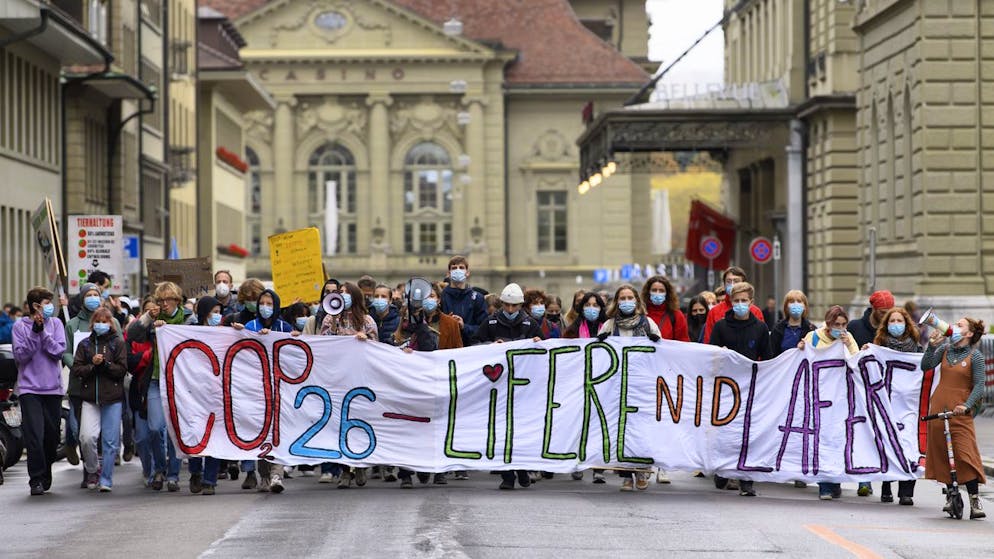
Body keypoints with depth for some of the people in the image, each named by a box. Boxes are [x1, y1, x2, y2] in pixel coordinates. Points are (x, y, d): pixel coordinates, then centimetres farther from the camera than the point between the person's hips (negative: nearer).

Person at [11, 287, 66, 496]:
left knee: (52, 435, 7)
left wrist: (43, 332, -14)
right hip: (29, 388, -3)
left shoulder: (55, 324, 7)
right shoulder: (20, 326, 1)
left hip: (53, 388, 3)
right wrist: (34, 332, -15)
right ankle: (36, 480, -4)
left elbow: (59, 351, -5)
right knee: (34, 435, -11)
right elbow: (20, 356, -8)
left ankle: (46, 475, 27)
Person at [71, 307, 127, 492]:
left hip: (112, 398, -1)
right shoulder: (85, 344, 11)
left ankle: (106, 480, 8)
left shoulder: (118, 343, 5)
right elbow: (76, 369, 4)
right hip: (90, 398, 1)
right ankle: (92, 470, 11)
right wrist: (93, 365, -11)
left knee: (110, 441, -1)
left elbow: (122, 369, -2)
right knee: (86, 437, -14)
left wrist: (104, 364, -13)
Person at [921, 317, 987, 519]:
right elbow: (926, 366, 3)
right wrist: (932, 346, -9)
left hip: (960, 411, -5)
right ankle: (950, 493, 20)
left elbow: (979, 385, -8)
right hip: (938, 406, 5)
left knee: (965, 455, -12)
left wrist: (967, 406, -21)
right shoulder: (945, 348, 8)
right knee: (941, 453, 8)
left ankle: (975, 501, -10)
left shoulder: (975, 356, -5)